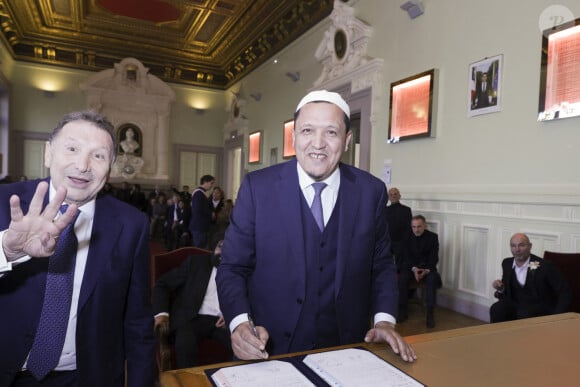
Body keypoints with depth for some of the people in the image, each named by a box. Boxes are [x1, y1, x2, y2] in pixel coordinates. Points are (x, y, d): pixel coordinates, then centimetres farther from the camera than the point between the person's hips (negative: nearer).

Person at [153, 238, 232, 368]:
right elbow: (162, 284, 10)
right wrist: (161, 313, -6)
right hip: (193, 318, -1)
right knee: (185, 345, -35)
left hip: (222, 320, 1)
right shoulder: (196, 262, 12)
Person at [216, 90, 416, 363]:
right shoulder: (257, 187, -11)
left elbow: (381, 264, 5)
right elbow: (233, 267, -7)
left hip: (346, 349, 2)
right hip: (271, 348, -1)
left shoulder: (371, 191, -5)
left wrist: (384, 320, -8)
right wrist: (240, 324, -22)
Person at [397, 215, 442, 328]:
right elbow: (406, 256, -3)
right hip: (411, 266, 1)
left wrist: (426, 270, -24)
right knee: (402, 277, -29)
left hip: (427, 267, 0)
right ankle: (402, 310, -18)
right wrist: (414, 268, -22)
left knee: (432, 279, -33)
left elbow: (434, 257, -6)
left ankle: (430, 313, -26)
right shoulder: (407, 237, 0)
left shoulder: (433, 237, -2)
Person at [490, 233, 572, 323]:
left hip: (541, 308, -3)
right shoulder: (507, 263, 5)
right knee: (496, 309, -28)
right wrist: (501, 289, -11)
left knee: (524, 314, -35)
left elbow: (565, 292, -9)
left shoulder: (545, 266, -10)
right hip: (517, 304, 3)